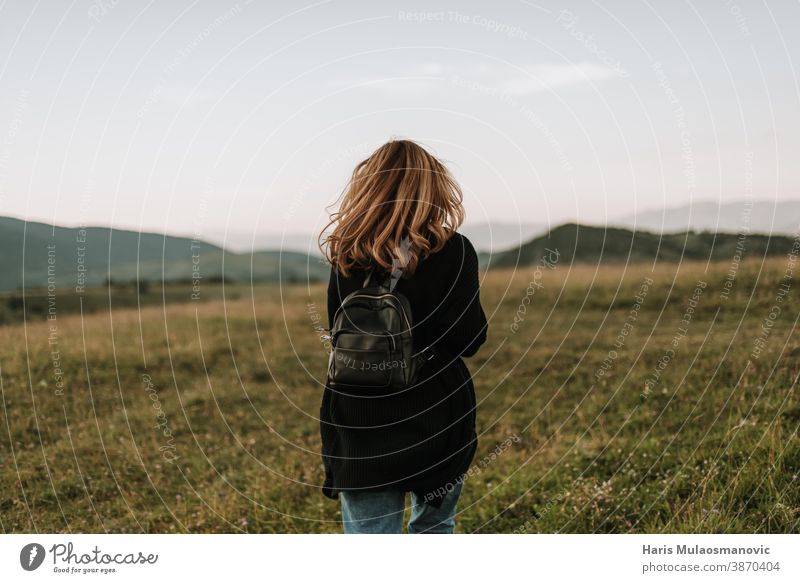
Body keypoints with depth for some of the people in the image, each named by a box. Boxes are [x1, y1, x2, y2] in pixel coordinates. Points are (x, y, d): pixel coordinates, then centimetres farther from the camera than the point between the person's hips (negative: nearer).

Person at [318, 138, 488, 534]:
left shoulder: (347, 257, -2)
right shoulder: (453, 250, -10)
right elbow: (469, 340, -8)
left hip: (360, 424, 1)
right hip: (436, 418, -1)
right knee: (433, 528, 22)